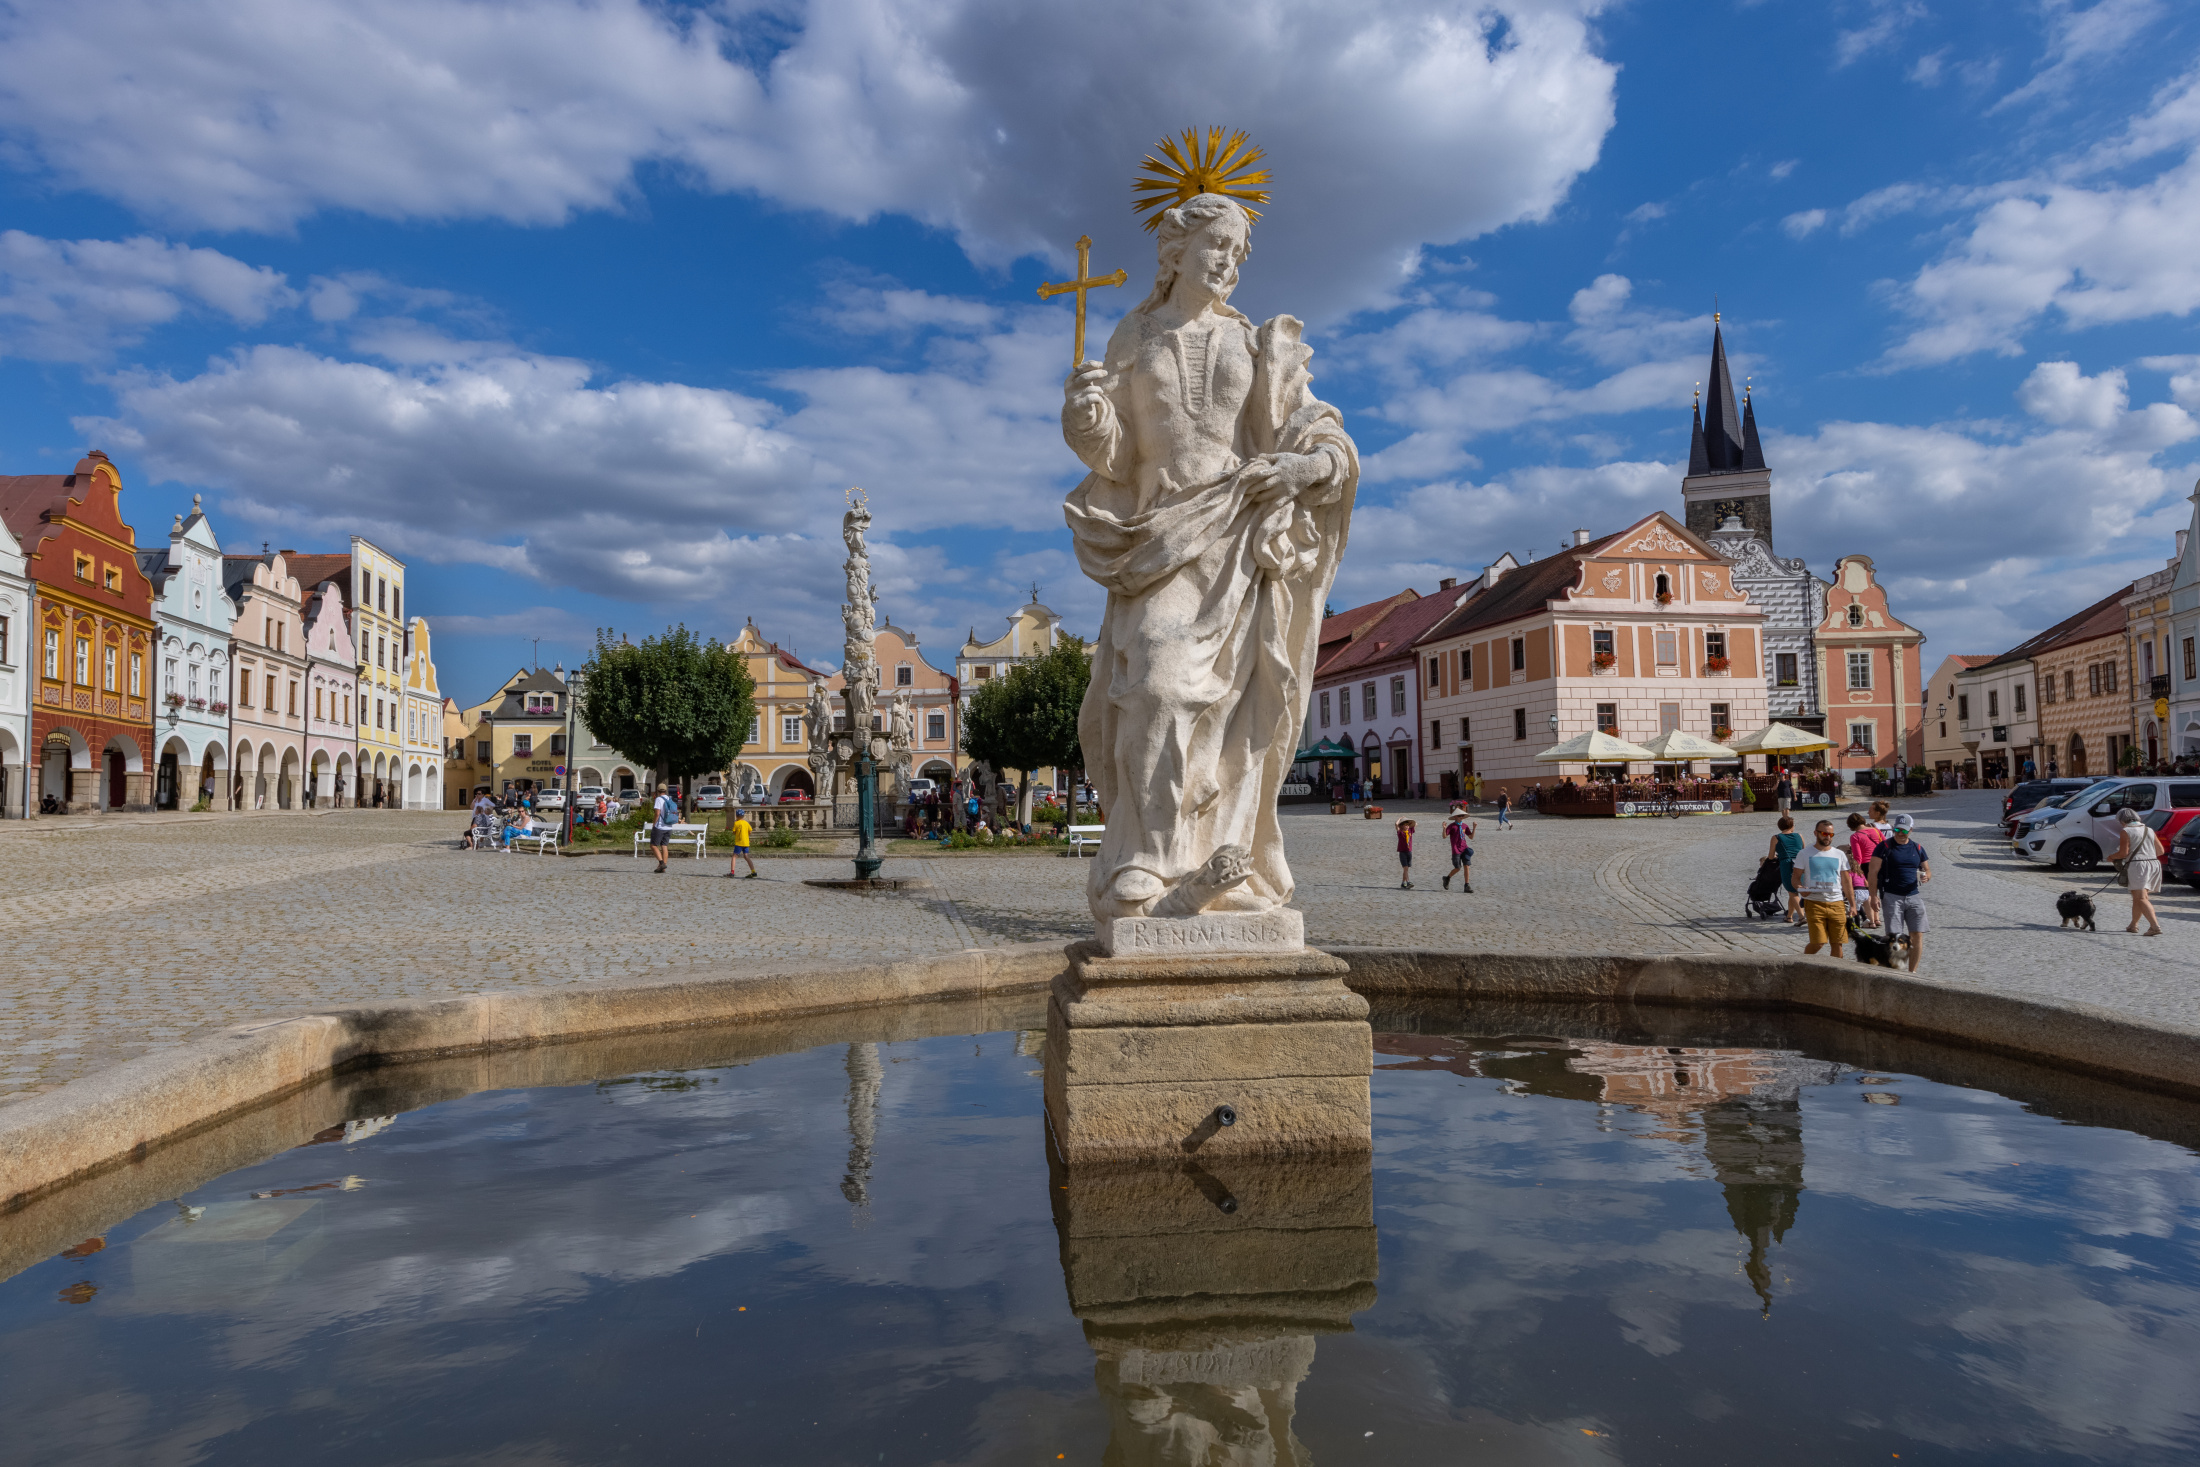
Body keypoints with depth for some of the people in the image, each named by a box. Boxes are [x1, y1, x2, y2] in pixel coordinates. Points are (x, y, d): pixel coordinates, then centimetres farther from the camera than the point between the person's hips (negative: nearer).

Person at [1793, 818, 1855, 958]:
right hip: (1814, 903, -3)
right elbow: (1796, 877, 4)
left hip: (1837, 904, 3)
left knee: (1837, 943, 1)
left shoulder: (1840, 855, 13)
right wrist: (1801, 888, -19)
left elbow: (1846, 881, 15)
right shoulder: (1805, 854, 5)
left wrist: (1852, 905, 8)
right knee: (1818, 943, -11)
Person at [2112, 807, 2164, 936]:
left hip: (2137, 865, -7)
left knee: (2141, 898, -12)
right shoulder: (2149, 830, 15)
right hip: (2153, 864, 8)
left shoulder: (2127, 831, -4)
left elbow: (2123, 853, -10)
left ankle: (2155, 926, -26)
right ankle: (2133, 925, 25)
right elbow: (2160, 850, 16)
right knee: (2137, 897, 18)